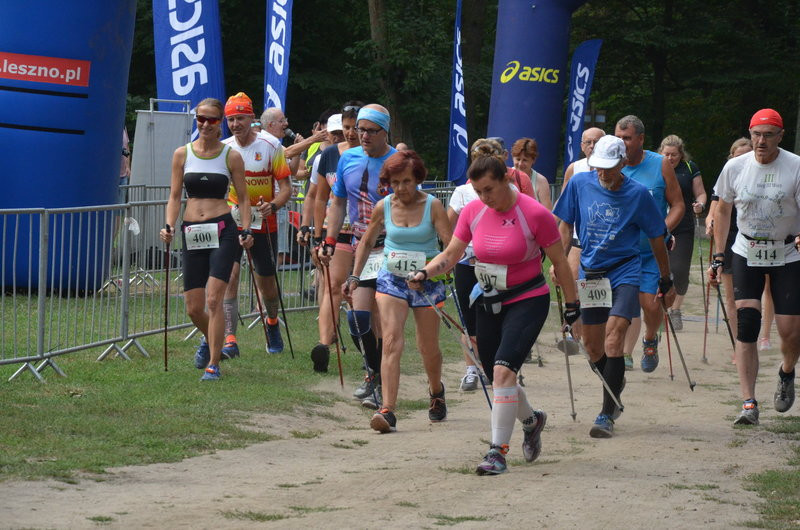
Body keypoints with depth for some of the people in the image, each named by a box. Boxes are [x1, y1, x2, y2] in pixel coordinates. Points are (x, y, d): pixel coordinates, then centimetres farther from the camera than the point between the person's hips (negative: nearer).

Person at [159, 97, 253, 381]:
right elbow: (174, 196, 10)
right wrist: (169, 226, -4)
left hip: (222, 231, -3)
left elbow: (243, 198, 7)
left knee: (213, 299, -16)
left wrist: (246, 231, -5)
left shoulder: (231, 156, 2)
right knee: (193, 308, 4)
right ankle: (209, 340, 37)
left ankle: (213, 364, -10)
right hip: (192, 233, 3)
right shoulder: (182, 154, 7)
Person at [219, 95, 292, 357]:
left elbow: (285, 186, -5)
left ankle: (273, 323, 43)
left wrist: (273, 205, -25)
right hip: (231, 221, 1)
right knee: (229, 276, -15)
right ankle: (229, 341, -19)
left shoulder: (271, 146, -6)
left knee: (266, 281, 11)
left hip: (263, 223, -1)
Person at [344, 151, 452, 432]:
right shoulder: (383, 207, 0)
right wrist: (354, 277, 8)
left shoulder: (432, 206, -7)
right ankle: (388, 410, -25)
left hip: (427, 282, -1)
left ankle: (436, 390, 44)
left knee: (428, 348, 11)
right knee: (392, 342, -16)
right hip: (391, 279, 1)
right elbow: (366, 243, 14)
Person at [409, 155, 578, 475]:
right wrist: (424, 273, -17)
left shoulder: (534, 214, -16)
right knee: (496, 376, 13)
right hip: (489, 302, 6)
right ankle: (531, 421, 44)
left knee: (503, 369, -22)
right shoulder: (473, 212, -2)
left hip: (528, 301, -6)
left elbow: (559, 261, -6)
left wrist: (572, 303, -2)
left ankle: (498, 451, -19)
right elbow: (451, 255, 1)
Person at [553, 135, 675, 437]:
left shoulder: (638, 194, -8)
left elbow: (656, 239, 2)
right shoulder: (579, 184, -3)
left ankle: (607, 415, -13)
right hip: (590, 273, 3)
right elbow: (566, 224, 10)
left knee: (613, 341, -17)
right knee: (593, 348, 8)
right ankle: (615, 384, 39)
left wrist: (666, 282, 8)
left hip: (624, 273, -3)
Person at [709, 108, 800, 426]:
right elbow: (723, 210, 12)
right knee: (746, 325, -13)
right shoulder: (735, 167, -1)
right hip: (747, 255, 2)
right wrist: (718, 256, 8)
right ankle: (748, 404, -13)